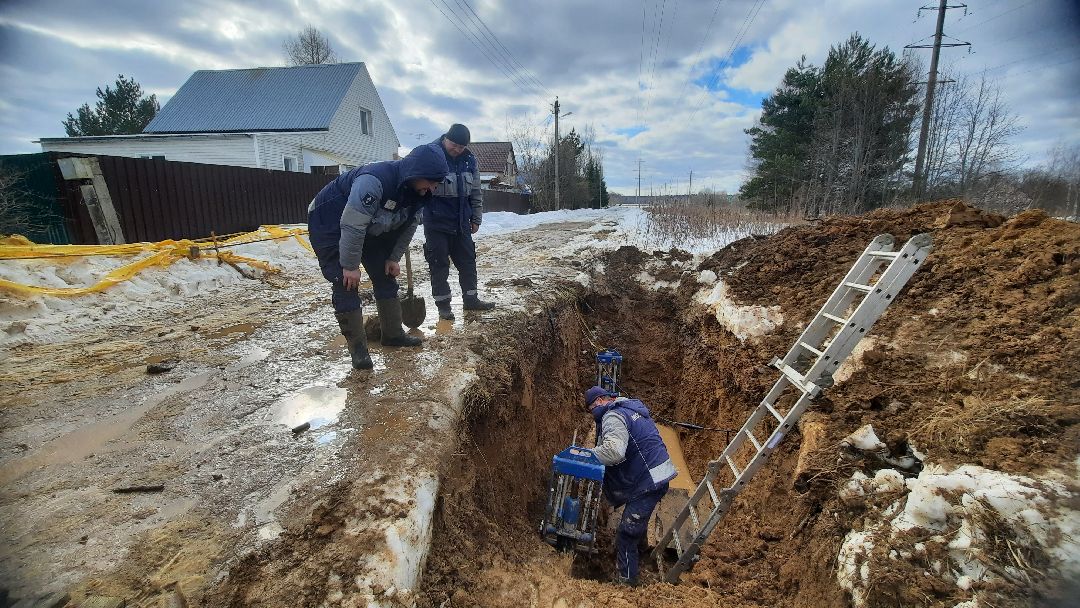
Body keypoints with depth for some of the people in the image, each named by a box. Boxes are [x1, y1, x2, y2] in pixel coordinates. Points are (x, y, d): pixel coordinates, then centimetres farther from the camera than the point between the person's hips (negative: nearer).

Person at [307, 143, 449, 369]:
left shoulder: (416, 190, -13)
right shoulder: (374, 181, -39)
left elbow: (409, 226, 1)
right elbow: (352, 226, -35)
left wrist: (393, 259, 0)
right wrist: (350, 266, -27)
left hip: (369, 229, 8)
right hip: (330, 225, -8)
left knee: (385, 276, 7)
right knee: (346, 284, -11)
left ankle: (393, 333, 20)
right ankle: (357, 347, -2)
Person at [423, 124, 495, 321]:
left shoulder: (469, 159, 4)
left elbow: (476, 192, 12)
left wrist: (476, 219, 12)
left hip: (461, 222, 5)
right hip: (436, 223, -5)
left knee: (467, 260, 11)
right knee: (439, 264, 2)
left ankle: (470, 299, 24)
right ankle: (442, 303, 14)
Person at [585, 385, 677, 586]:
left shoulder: (613, 417, -17)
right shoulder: (631, 408, 14)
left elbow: (614, 450, -35)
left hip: (648, 482, -11)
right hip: (658, 476, 11)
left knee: (626, 534, -2)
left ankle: (625, 581, 7)